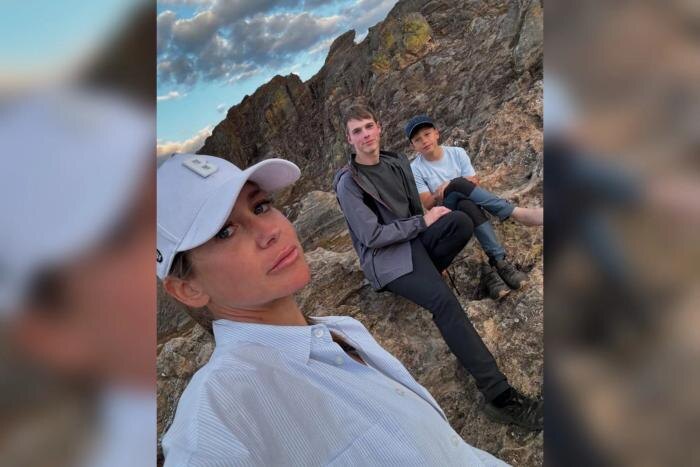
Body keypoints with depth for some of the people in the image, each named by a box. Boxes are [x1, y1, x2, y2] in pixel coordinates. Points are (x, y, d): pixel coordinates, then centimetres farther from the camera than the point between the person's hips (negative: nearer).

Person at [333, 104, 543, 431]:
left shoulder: (397, 162, 9)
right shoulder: (348, 183, -11)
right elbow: (372, 236, -16)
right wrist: (423, 221, -13)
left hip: (414, 239, 7)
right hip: (385, 259, -6)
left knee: (462, 222, -24)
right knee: (443, 300, -31)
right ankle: (498, 395, -29)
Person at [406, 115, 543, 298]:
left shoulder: (457, 153, -1)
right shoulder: (415, 169, -5)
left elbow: (472, 184, -2)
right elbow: (427, 204, -12)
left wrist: (472, 184, -25)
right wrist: (440, 193, -31)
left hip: (467, 206, 2)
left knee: (468, 204, -37)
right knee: (459, 184, -33)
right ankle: (515, 212, -36)